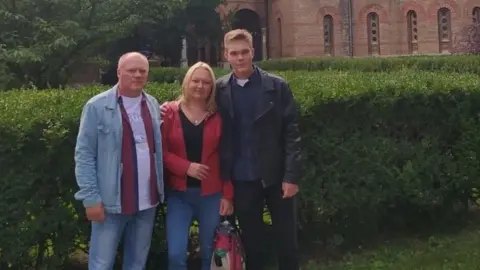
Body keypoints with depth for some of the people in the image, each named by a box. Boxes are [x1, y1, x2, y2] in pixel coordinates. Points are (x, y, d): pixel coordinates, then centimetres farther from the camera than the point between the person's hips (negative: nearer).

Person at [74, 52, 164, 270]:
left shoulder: (153, 105, 9)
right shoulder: (97, 107, -6)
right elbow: (84, 155, -8)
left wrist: (159, 189, 5)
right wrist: (91, 198, -13)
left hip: (147, 200, 5)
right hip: (111, 201, -4)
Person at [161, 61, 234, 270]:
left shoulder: (218, 116, 2)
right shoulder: (170, 112, 1)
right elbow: (161, 151, -2)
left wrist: (228, 195, -2)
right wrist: (186, 167, -16)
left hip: (211, 194, 1)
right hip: (179, 193, -1)